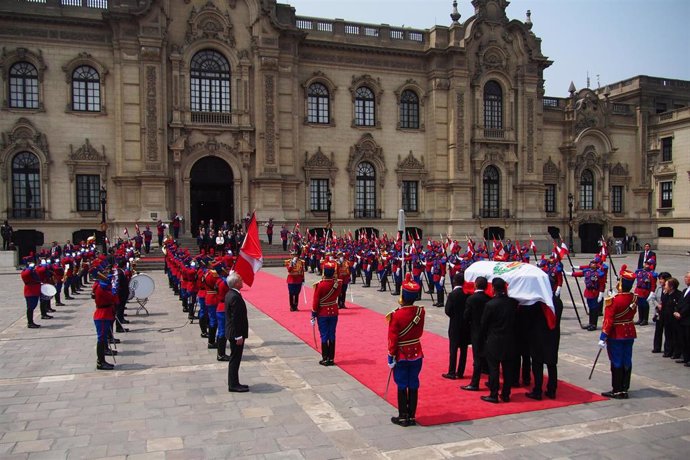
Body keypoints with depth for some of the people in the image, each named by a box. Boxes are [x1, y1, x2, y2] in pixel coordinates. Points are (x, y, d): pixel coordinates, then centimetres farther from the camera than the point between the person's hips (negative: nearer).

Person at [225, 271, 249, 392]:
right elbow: (236, 318, -24)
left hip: (232, 332, 10)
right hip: (236, 333, -10)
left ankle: (233, 383, 25)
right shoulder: (235, 297, -23)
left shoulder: (230, 294, 9)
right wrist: (239, 336, -20)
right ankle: (233, 385, 8)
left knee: (234, 359, 16)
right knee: (235, 359, -1)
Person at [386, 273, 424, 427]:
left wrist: (391, 357, -7)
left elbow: (393, 339, -16)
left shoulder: (396, 315, -20)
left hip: (402, 356, -4)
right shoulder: (421, 311, -7)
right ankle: (412, 417, 20)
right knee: (413, 385, 11)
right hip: (416, 353, 4)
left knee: (402, 386, 7)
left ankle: (403, 417, 15)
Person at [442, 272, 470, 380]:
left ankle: (452, 373, 5)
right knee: (463, 349, 10)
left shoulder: (452, 295, -14)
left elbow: (448, 311, -13)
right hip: (466, 325, 4)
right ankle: (460, 372, 16)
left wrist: (454, 316, 5)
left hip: (455, 326, -4)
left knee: (453, 349, 3)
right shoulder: (467, 294, -4)